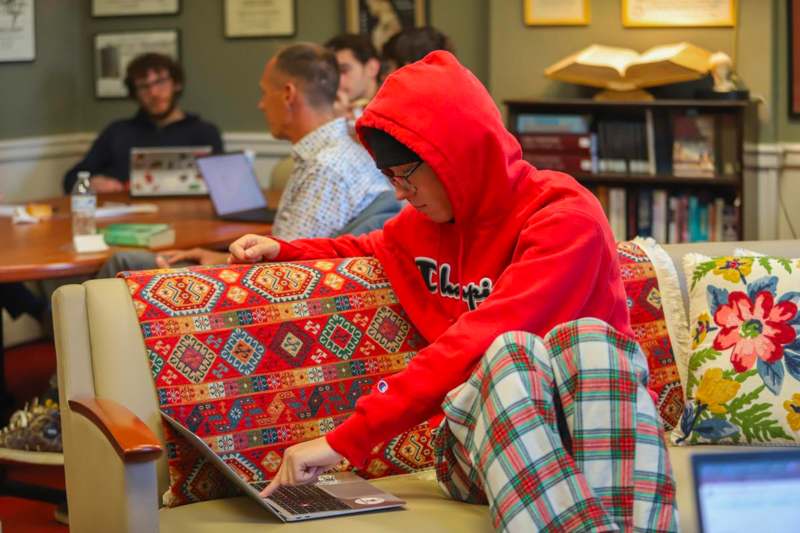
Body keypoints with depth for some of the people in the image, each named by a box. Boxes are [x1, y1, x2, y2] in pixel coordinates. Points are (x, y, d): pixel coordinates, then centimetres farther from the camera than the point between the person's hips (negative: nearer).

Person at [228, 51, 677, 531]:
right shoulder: (427, 223, 13)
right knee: (511, 353, -32)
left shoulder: (565, 218, -12)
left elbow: (478, 340, -23)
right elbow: (374, 250, 38)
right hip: (484, 436, 4)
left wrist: (348, 438, -27)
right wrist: (284, 251, 18)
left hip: (593, 414, -3)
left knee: (586, 337, -37)